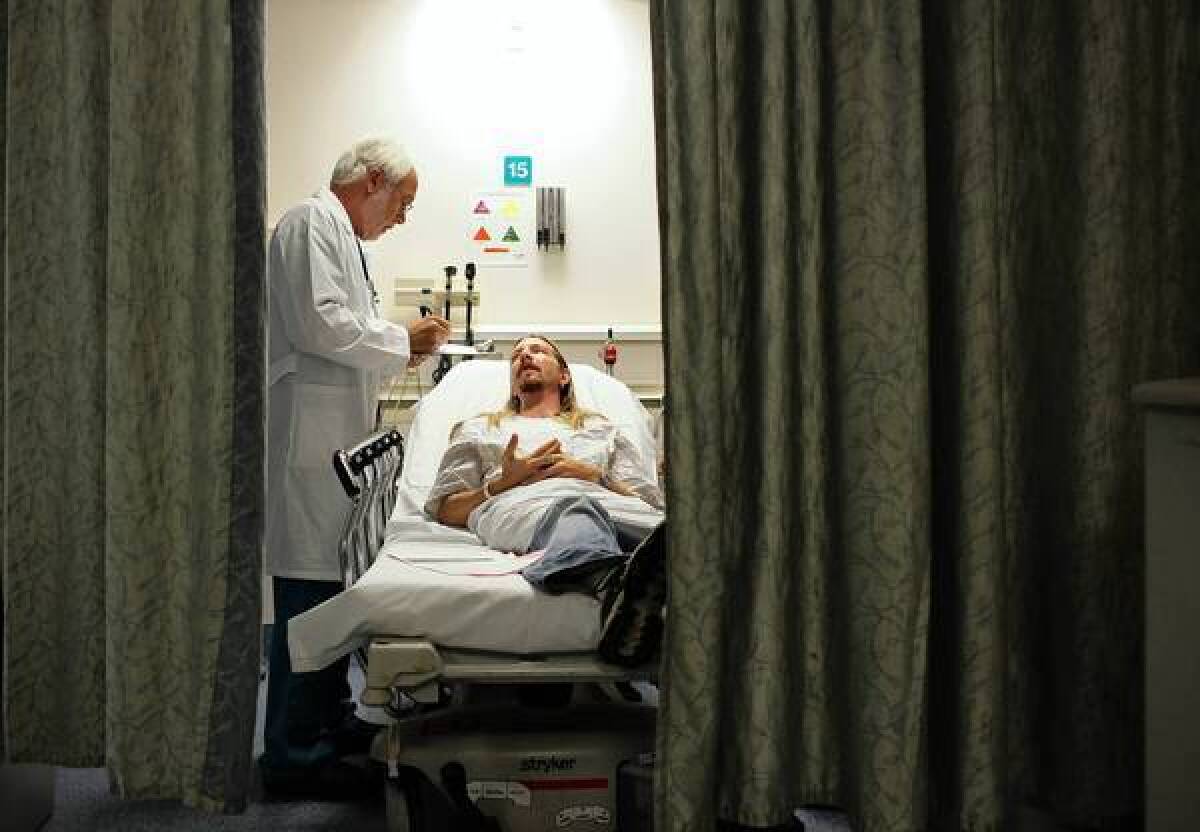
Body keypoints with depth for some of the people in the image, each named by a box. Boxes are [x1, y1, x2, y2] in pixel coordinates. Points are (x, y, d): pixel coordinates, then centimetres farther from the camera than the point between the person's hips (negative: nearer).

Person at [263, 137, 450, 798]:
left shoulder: (339, 232, 25)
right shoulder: (313, 223, -7)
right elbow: (317, 323, -19)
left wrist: (401, 346, 17)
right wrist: (402, 341, -9)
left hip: (336, 436, 11)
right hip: (308, 436, -11)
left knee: (332, 582, 14)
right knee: (310, 586, -10)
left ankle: (328, 718, 23)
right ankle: (293, 753, -7)